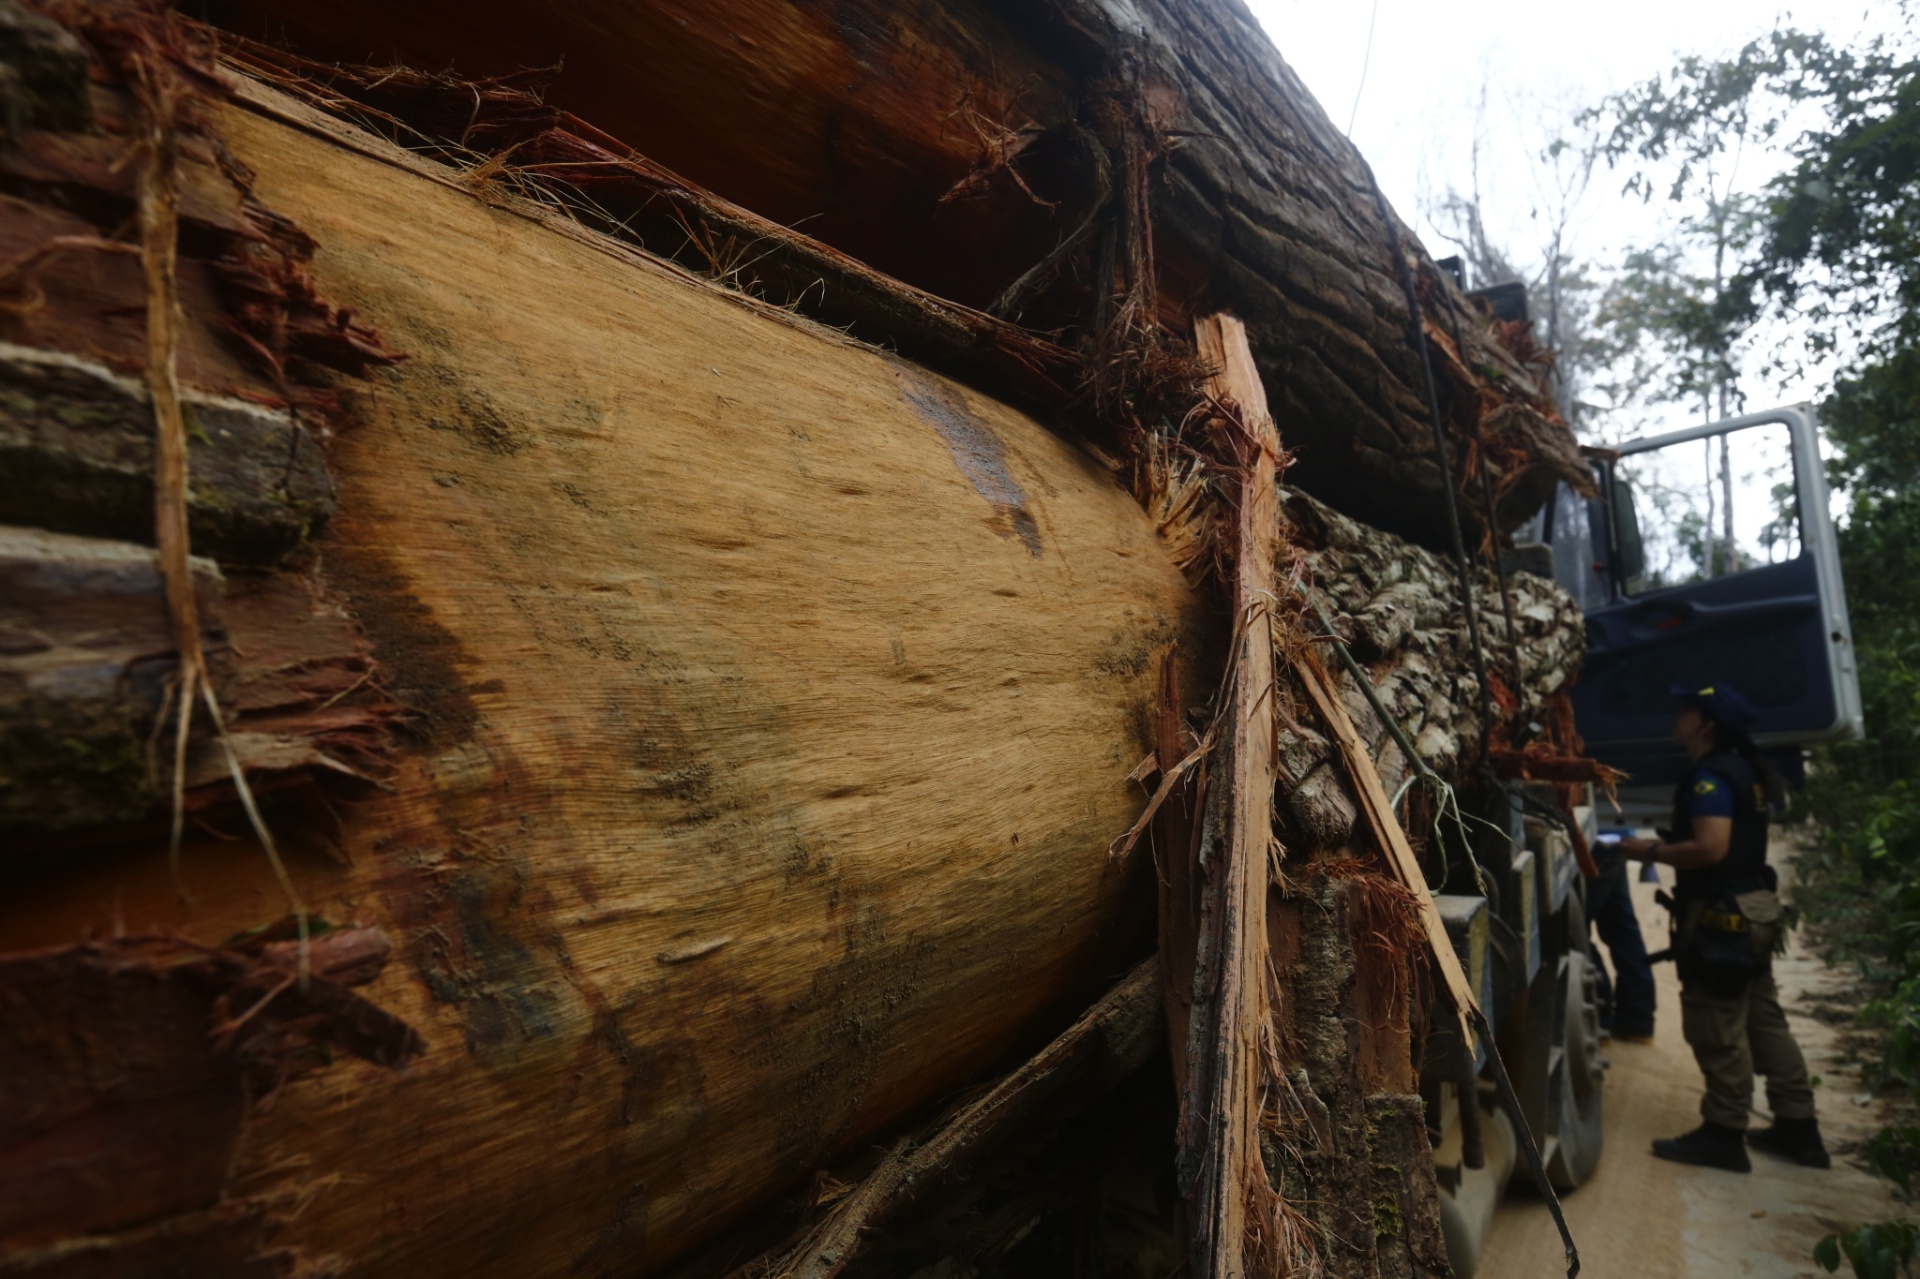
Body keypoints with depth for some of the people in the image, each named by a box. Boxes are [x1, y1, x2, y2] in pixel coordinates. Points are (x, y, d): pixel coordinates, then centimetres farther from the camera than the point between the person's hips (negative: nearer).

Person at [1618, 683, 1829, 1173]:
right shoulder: (1745, 771, 12)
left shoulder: (1710, 778, -19)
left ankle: (1723, 1136, 9)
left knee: (1718, 1030, 0)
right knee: (1763, 1020, 18)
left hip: (1721, 913, -10)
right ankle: (1798, 1128, 27)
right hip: (1753, 906, 10)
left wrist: (1650, 850, -16)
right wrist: (1667, 844, 18)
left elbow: (1710, 848, -28)